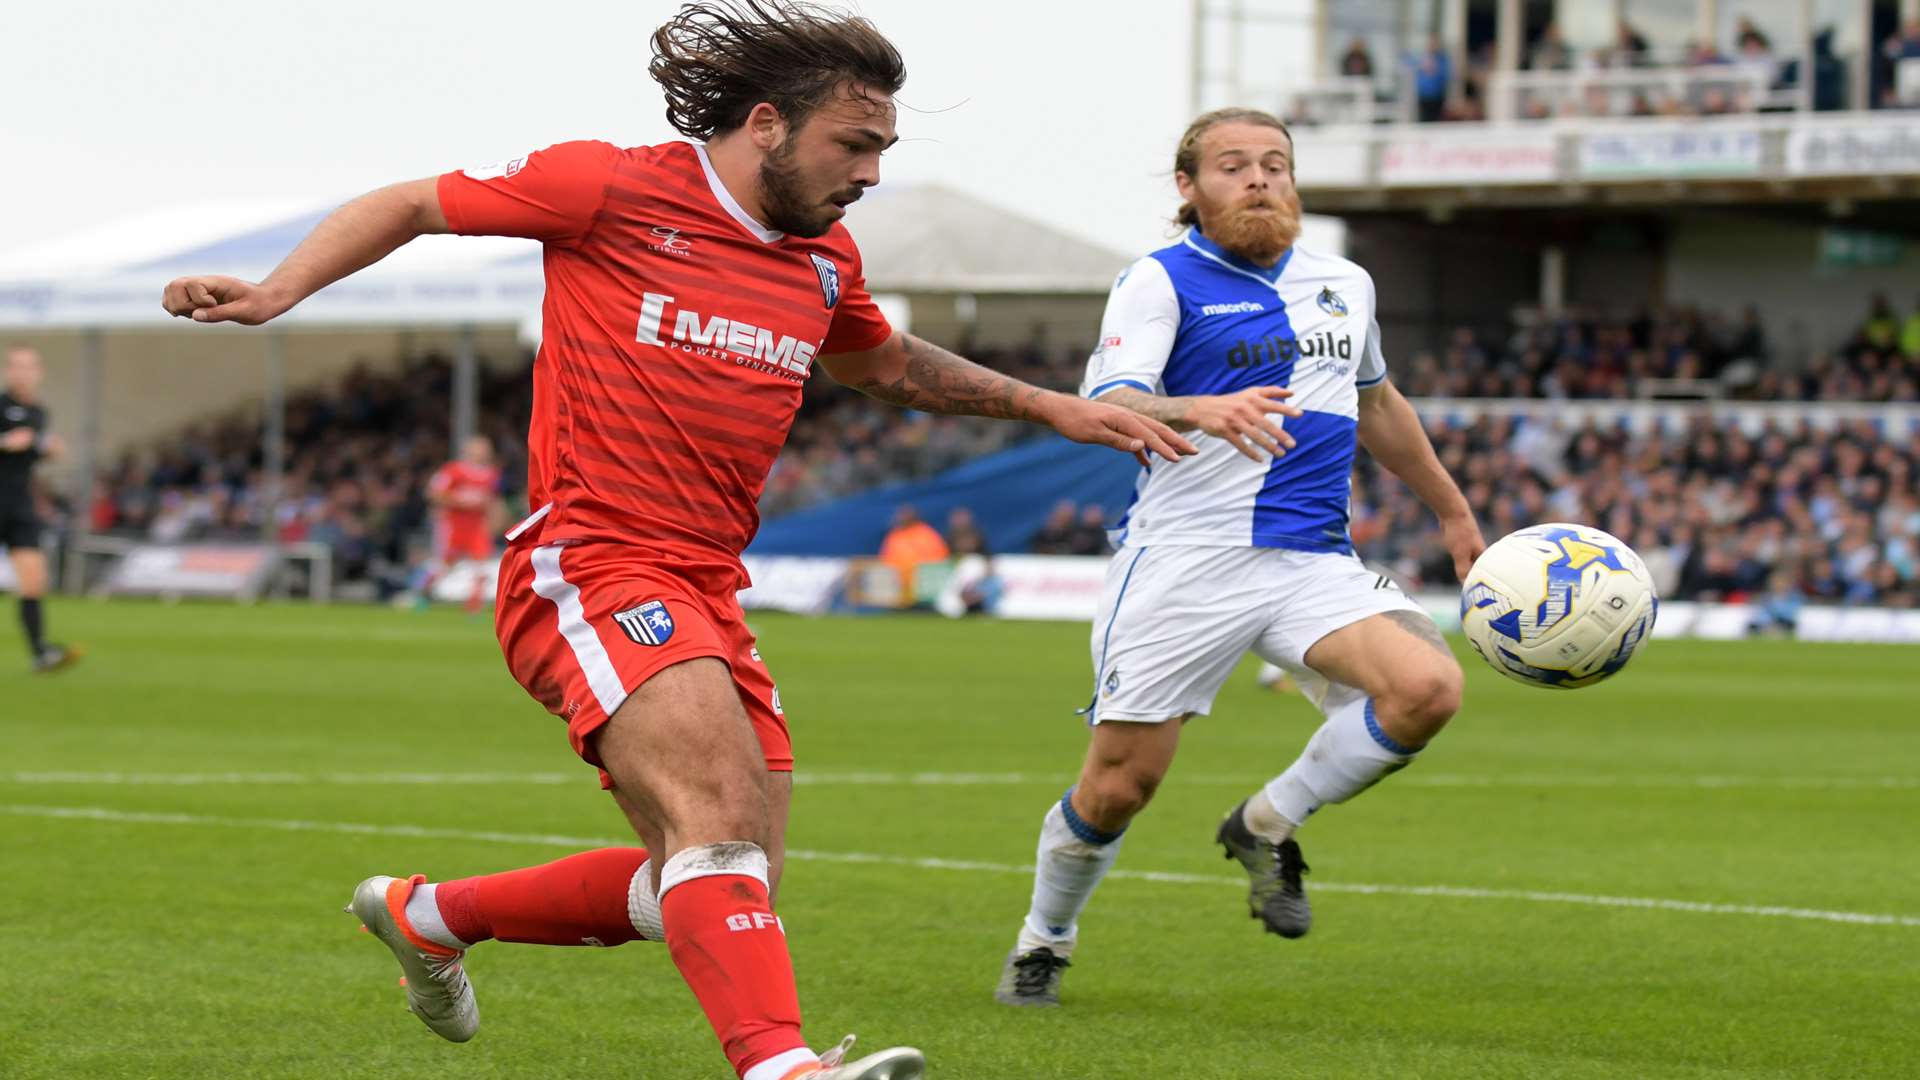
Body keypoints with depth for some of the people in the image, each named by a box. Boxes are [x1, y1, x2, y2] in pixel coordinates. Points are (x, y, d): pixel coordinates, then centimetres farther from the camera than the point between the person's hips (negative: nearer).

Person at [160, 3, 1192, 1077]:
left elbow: (885, 361, 35)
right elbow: (410, 205, 2)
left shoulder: (826, 257, 13)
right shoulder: (610, 188, -7)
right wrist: (276, 291, -11)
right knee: (721, 802, -29)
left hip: (708, 594, 8)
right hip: (589, 571, -8)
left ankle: (429, 914, 27)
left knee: (720, 893, 8)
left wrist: (1047, 406, 30)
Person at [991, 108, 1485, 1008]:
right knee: (1121, 782, -4)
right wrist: (1201, 411, -38)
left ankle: (1268, 827, 2)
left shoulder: (1344, 285, 17)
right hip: (1186, 558, -4)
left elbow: (1377, 407, 34)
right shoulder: (1160, 282, -2)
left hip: (1314, 563, 4)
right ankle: (1042, 942, 25)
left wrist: (1453, 513, 38)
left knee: (1428, 688, -22)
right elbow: (1109, 404, -18)